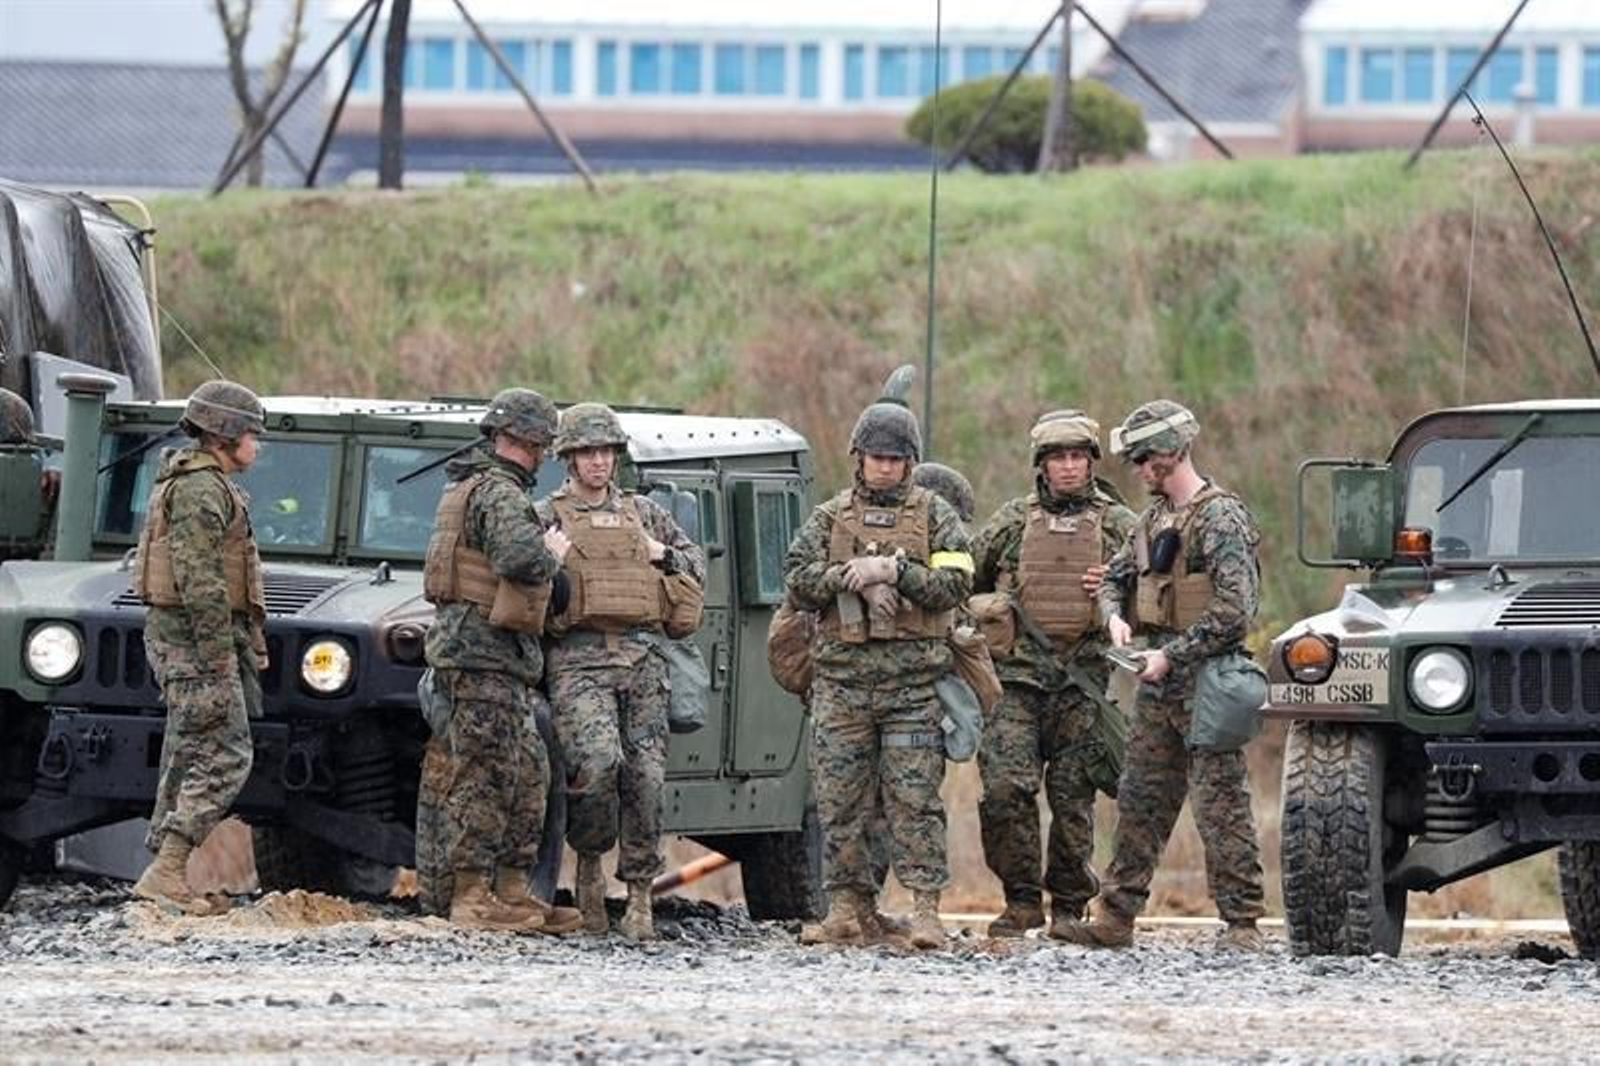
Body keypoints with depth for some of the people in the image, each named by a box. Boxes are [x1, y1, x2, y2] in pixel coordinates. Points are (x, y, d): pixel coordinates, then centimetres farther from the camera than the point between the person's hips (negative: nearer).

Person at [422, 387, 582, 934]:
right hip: (483, 649, -10)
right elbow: (521, 560, -31)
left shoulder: (468, 486, 19)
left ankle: (513, 893, 14)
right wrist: (552, 552, -11)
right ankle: (471, 898, -8)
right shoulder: (499, 494, -15)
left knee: (529, 775, 12)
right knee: (484, 776, -8)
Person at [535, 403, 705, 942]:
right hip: (577, 658, -3)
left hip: (641, 655, 3)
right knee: (598, 762, -23)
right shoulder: (547, 517, 9)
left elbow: (697, 564, 24)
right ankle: (590, 861, 2)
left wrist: (663, 555, 6)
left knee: (645, 777, -5)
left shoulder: (643, 513, 19)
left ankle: (639, 897, 1)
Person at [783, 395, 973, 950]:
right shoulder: (830, 518, 13)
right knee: (839, 797, 1)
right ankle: (849, 904, 8)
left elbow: (954, 584, -3)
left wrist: (892, 572, -13)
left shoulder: (935, 516, 9)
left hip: (912, 679, -2)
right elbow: (799, 582, 2)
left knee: (914, 796, -7)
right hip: (841, 676, 2)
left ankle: (925, 907, -9)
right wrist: (851, 576, -12)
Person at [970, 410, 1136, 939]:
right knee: (1005, 788, -12)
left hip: (1083, 679, 0)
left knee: (1073, 796, 1)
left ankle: (1069, 905, 12)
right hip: (1018, 678, 0)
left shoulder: (1119, 525, 8)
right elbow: (966, 583, 20)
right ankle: (1022, 900, -1)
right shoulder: (1012, 522, 9)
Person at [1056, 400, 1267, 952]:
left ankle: (1242, 923, -4)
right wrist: (1116, 618, 1)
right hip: (1158, 683, 9)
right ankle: (1116, 917, 13)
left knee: (1221, 806, -6)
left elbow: (1233, 611, -20)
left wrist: (1171, 655, -19)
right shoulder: (1155, 517, 14)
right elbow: (1115, 577, 24)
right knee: (1139, 801, 10)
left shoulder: (1221, 518, -13)